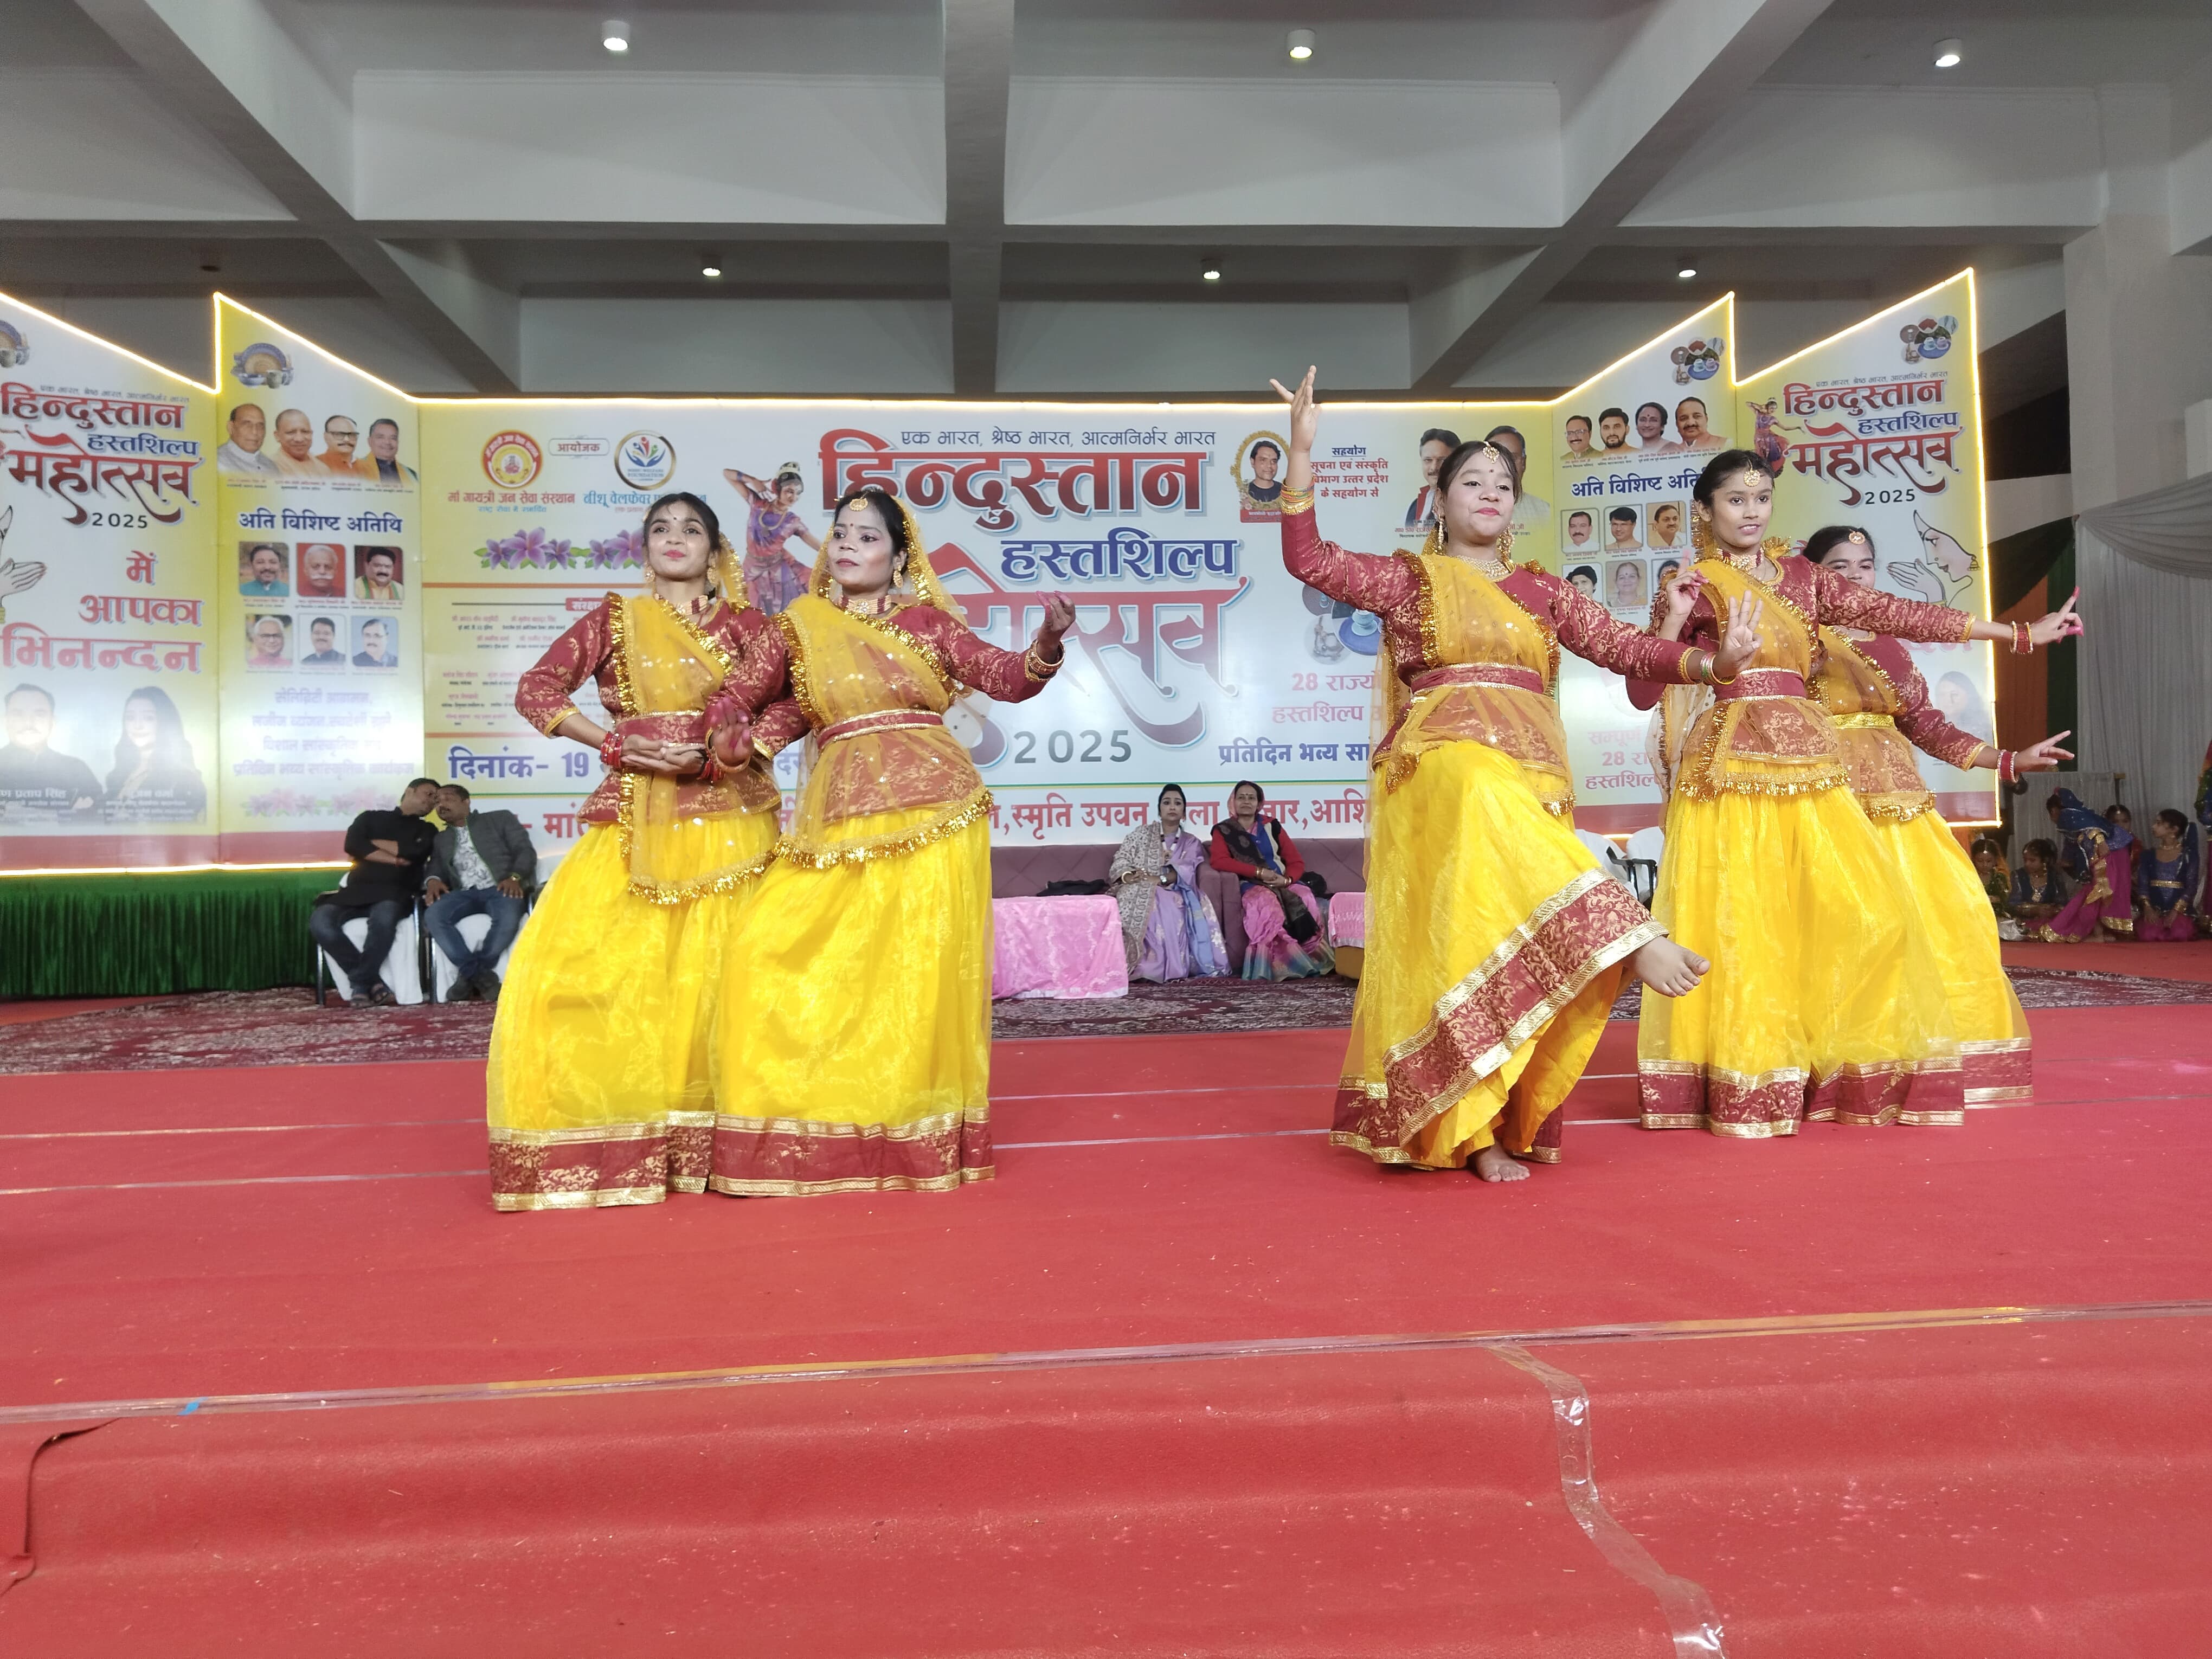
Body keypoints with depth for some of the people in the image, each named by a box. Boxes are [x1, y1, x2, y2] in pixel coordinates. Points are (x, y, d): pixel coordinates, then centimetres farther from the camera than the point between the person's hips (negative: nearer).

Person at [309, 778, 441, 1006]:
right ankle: (373, 982, -22)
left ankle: (360, 984, -22)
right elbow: (353, 846, 1)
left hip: (395, 893, -2)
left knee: (384, 918, -39)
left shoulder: (427, 831, 20)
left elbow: (412, 853, -3)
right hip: (357, 889, 2)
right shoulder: (371, 818, 21)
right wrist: (395, 859, -4)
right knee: (319, 920, -28)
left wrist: (373, 843, 5)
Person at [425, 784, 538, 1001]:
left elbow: (526, 851, 5)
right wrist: (433, 880, -8)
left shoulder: (499, 819, 16)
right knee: (433, 916, -30)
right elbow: (436, 868, 18)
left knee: (508, 918, -38)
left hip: (499, 888, -3)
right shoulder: (441, 839, 28)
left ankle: (471, 975, -22)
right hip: (464, 893, 3)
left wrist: (514, 877, -13)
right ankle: (481, 976, -28)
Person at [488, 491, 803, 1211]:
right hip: (636, 816, 1)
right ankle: (600, 1142, 3)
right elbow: (535, 690, 2)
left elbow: (792, 704, 1)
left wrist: (722, 754, -13)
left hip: (729, 817, 0)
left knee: (713, 971, -3)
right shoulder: (614, 619, 11)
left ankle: (709, 1142, 8)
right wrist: (617, 743, -11)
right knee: (574, 960, -9)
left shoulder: (746, 625, 11)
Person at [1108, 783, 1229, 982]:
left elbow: (1184, 872, -1)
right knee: (1150, 905, -38)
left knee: (1172, 906, -38)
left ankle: (1172, 967, -36)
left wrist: (1158, 880, -20)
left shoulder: (1191, 843, 18)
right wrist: (1128, 876, -16)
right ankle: (1148, 965, -39)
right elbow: (1121, 859, 8)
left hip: (1172, 893, 0)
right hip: (1141, 891, 0)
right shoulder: (1142, 833, 18)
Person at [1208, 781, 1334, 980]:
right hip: (1252, 886, -3)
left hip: (1284, 884, 3)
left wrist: (1286, 879, -12)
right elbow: (1218, 860, -9)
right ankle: (1280, 965, -38)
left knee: (1307, 900, -31)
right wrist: (1258, 872, -15)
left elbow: (1296, 862, 12)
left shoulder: (1272, 827, 17)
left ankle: (1314, 958, -24)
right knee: (1267, 902, -38)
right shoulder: (1223, 831, 11)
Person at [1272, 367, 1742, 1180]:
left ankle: (1480, 1125, 1)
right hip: (1446, 766, -3)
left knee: (1514, 945, -6)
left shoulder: (1543, 590, 21)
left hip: (1533, 777, 3)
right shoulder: (1409, 579, 12)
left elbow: (1624, 647, 13)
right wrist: (1302, 452, -7)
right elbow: (1308, 559, 0)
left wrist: (1710, 662, -4)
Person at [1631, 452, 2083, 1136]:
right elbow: (1643, 692, -4)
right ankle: (1745, 1086, 2)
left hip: (1806, 762, 5)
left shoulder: (1801, 577, 15)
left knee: (1863, 912, -1)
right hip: (1731, 765, -5)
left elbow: (1898, 615, 13)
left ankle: (1838, 1070, 12)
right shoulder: (1695, 587, 2)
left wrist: (2021, 632, 12)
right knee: (1740, 920, -8)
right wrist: (1674, 617, -18)